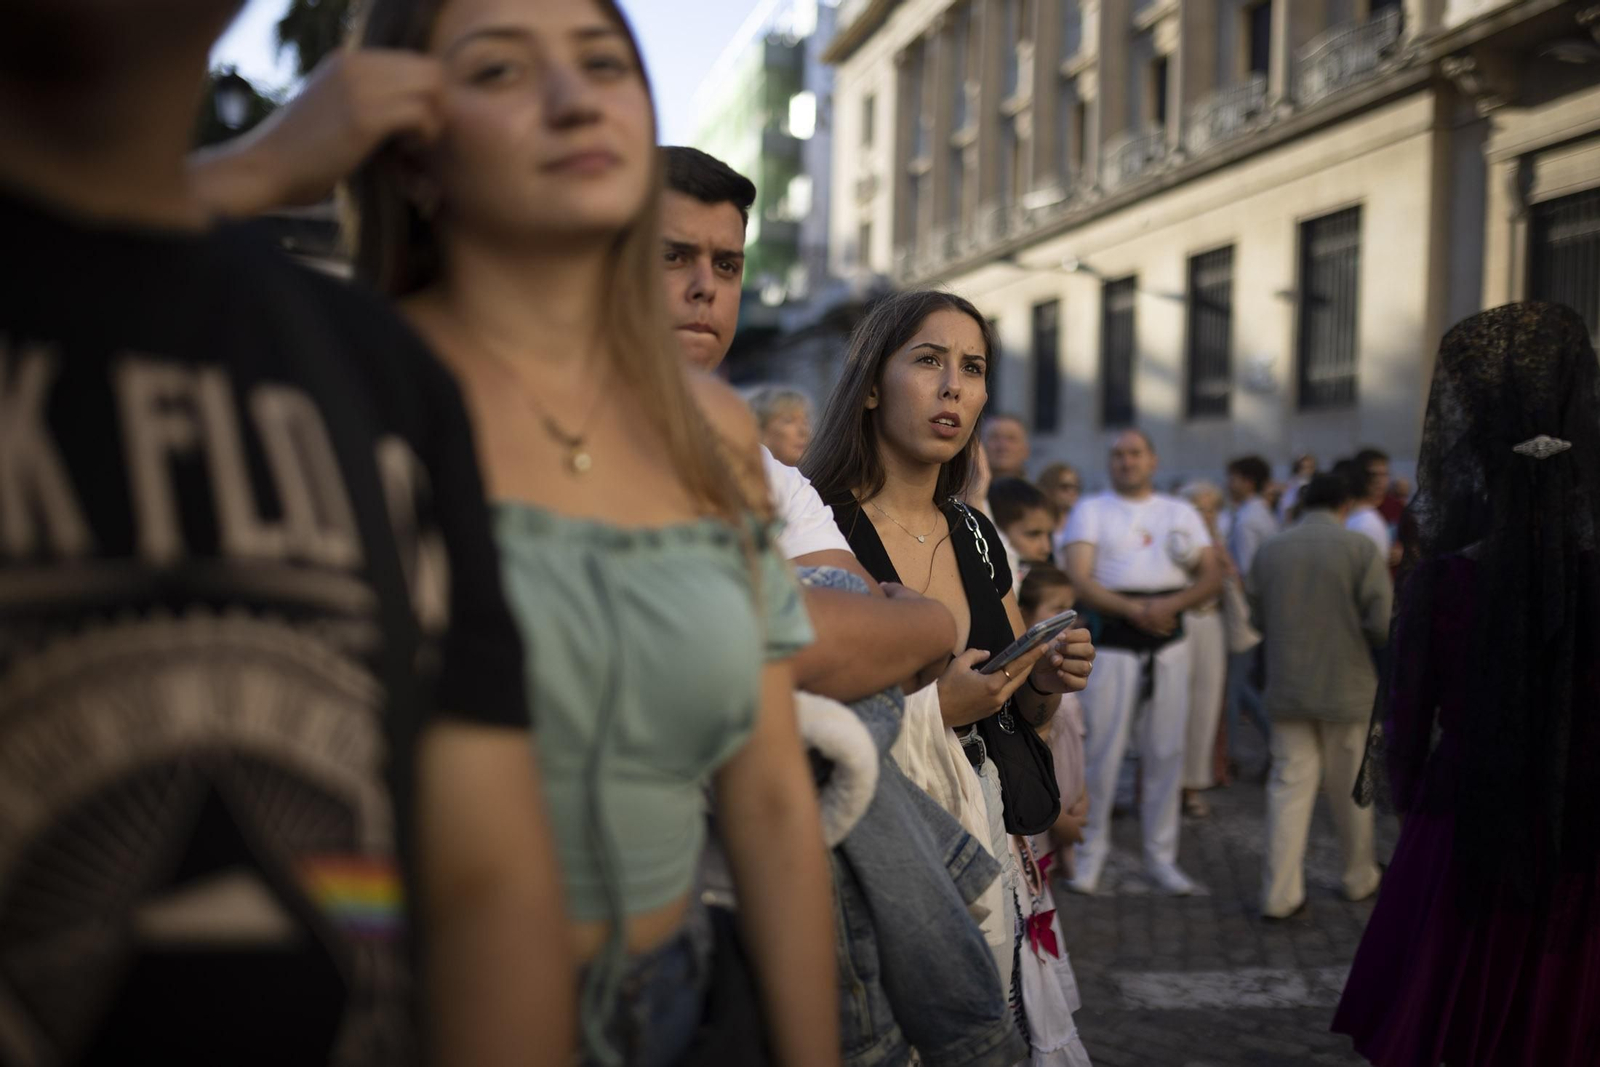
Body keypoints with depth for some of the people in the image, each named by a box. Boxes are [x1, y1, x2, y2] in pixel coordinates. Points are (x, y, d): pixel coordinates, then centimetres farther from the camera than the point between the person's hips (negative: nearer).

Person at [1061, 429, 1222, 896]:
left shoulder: (1180, 513, 13)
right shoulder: (1091, 511, 3)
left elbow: (1212, 577, 6)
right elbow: (1078, 579, -9)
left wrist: (1174, 602, -13)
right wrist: (1134, 608, -21)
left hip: (1168, 641, 3)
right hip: (1112, 642, -3)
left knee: (1166, 751, 5)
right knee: (1103, 749, -3)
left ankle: (1161, 856, 14)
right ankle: (1092, 850, 11)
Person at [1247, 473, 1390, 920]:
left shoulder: (1269, 551, 1)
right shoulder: (1360, 548, -9)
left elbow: (1257, 619, 6)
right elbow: (1383, 624, -13)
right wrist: (1352, 633, 8)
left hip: (1287, 687, 2)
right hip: (1345, 687, -2)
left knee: (1289, 786, 4)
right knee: (1350, 790, 13)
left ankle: (1279, 894, 0)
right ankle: (1359, 879, 29)